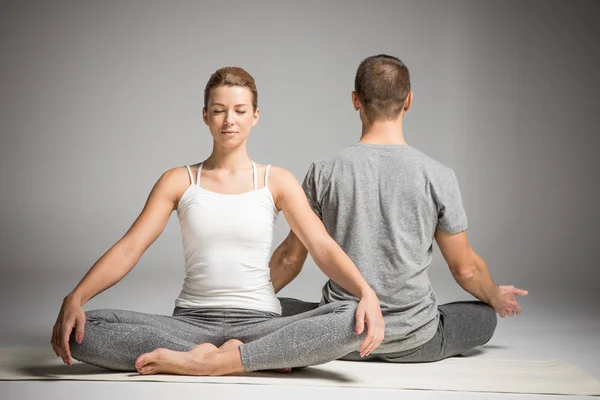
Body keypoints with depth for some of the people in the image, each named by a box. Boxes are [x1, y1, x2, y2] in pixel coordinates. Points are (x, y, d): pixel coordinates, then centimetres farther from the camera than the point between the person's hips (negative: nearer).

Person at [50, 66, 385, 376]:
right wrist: (75, 298, -19)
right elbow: (128, 248, -2)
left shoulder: (276, 181, 6)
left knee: (354, 320, -29)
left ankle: (206, 361, -27)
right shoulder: (179, 181, 8)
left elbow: (323, 247, -4)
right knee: (81, 330, -24)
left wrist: (366, 293, -24)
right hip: (191, 322, 1)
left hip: (260, 322, -1)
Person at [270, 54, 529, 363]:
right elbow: (465, 268, -1)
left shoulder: (324, 172, -9)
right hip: (415, 343, 0)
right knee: (485, 316, 28)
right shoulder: (438, 177, -12)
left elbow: (290, 258, 1)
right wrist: (496, 296, 22)